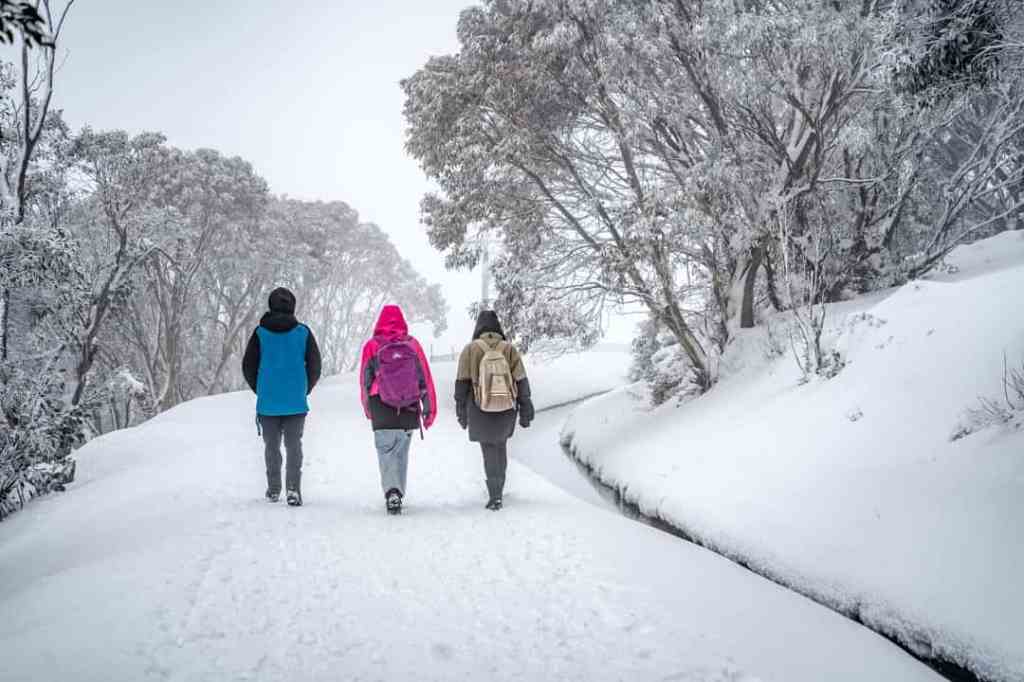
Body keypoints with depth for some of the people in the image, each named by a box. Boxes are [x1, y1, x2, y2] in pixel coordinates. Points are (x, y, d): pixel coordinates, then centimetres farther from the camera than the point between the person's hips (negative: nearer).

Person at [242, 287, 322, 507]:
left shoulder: (260, 333, -1)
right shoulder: (303, 332, -1)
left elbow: (248, 367, 4)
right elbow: (315, 367, 2)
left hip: (267, 403, 0)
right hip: (296, 403, 0)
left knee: (272, 446, 12)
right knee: (294, 446, 4)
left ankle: (273, 490, 18)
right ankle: (293, 490, -7)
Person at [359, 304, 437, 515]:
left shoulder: (372, 346, 0)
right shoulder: (412, 344, 2)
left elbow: (365, 381, 6)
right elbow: (425, 378, 2)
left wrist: (368, 409, 19)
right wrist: (430, 409, 7)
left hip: (381, 409, -2)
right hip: (409, 410, 2)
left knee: (386, 451, -2)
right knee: (401, 452, 15)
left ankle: (392, 492, -22)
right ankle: (398, 493, 24)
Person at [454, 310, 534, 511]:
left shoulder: (470, 349, -5)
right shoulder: (509, 349, -2)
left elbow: (462, 383, -3)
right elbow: (521, 382, -3)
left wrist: (461, 412, 6)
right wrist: (525, 412, 2)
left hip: (480, 411, -2)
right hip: (506, 411, 2)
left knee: (489, 450, 10)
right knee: (501, 445, 23)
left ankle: (495, 495, 3)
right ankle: (497, 488, 30)